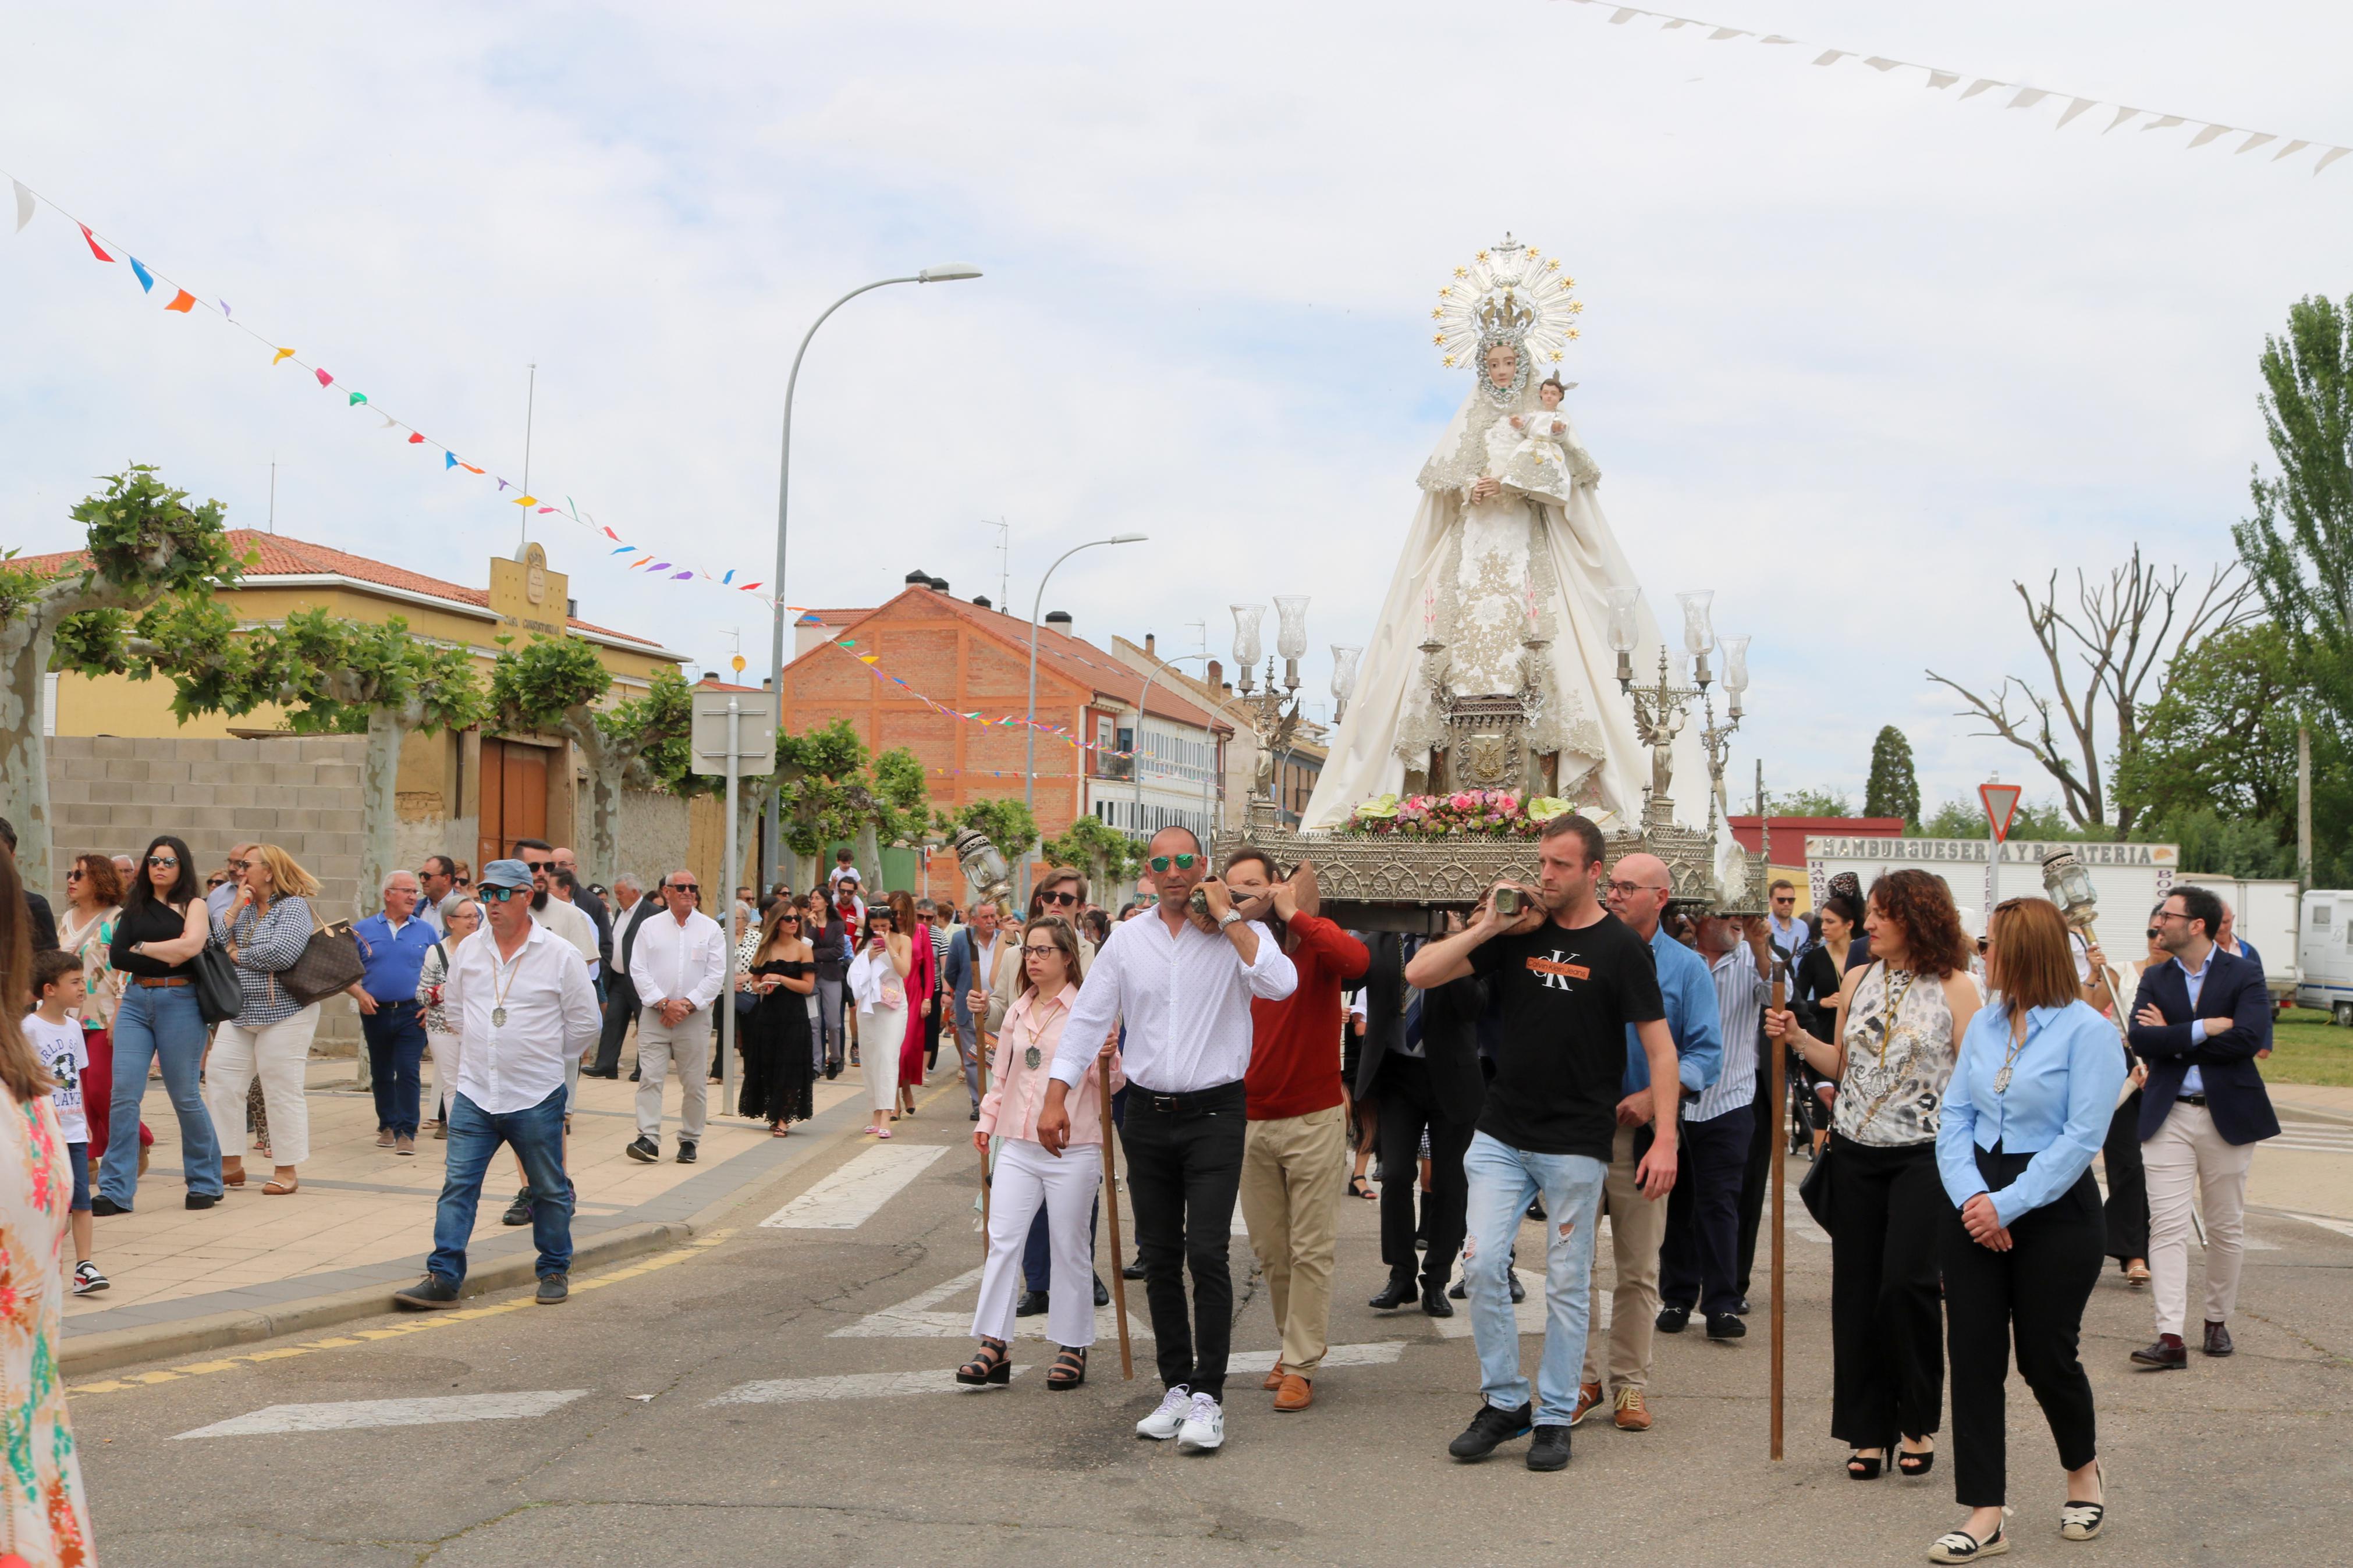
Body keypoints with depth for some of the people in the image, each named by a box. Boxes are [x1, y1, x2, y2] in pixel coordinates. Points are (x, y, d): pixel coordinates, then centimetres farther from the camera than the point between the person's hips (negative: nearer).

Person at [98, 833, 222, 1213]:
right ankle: (116, 1192, -3)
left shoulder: (194, 906, 3)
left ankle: (205, 1183, 17)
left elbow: (191, 946, -16)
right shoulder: (135, 908, 14)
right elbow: (116, 956, 2)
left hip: (180, 1003, -4)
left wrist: (141, 947, -5)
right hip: (136, 1001, 4)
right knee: (124, 1094, -6)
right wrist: (165, 956, -9)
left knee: (185, 1096, 2)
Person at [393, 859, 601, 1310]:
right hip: (474, 1092, 3)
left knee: (549, 1189, 9)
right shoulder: (468, 950, 5)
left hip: (536, 1098, -3)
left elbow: (584, 1023, 2)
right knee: (458, 1184, -2)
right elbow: (454, 1007, 20)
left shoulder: (560, 955, -7)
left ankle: (555, 1271, 22)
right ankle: (443, 1278, 0)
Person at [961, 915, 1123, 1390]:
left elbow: (1108, 1081, -7)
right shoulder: (1018, 1012, 12)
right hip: (1018, 1145, 5)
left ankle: (1072, 1348, 15)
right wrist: (987, 1121, 17)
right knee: (1002, 1241, -1)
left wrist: (1107, 1059, -26)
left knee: (1070, 1249, 4)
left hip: (1072, 1149, -5)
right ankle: (993, 1346, 3)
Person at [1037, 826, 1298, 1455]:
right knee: (1159, 1258, 9)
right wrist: (1056, 1096, 1)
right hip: (1147, 1114, 4)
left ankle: (1208, 1395, -6)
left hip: (1215, 1114, -4)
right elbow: (1088, 1018, 8)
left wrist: (1227, 916, -15)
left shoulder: (1240, 934, -2)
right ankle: (1176, 1386, 20)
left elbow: (1281, 983, -22)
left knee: (1207, 1252, -13)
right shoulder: (1128, 938, 7)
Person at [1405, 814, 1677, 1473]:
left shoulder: (1620, 947, -5)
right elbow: (1419, 973, 1)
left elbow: (1660, 1048, -5)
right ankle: (1504, 1402, 14)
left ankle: (1556, 1418, 17)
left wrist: (1665, 1139, -13)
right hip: (1502, 1136, 3)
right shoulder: (1518, 931, 5)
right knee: (1482, 1265, -2)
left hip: (1577, 1145, -3)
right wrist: (1488, 926, -8)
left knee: (1567, 1283, 5)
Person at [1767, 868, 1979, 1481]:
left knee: (1906, 1283, -13)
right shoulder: (1857, 981, 10)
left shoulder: (1955, 987, -3)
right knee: (1856, 1290, 5)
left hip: (1923, 1155, -5)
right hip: (1855, 1154, 5)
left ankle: (1918, 1421, 7)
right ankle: (1869, 1430, 15)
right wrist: (1798, 1038, 2)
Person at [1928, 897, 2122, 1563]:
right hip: (1975, 1204, 5)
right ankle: (1984, 1515, 6)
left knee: (2046, 1356, 4)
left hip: (2054, 1209, -5)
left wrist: (2007, 1205, -19)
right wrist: (1970, 1196, -11)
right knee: (1974, 1355, 1)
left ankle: (2083, 1470, 35)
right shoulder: (1984, 1023, 8)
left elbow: (2081, 1138, -16)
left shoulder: (2086, 1029, -11)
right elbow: (1955, 1115, 5)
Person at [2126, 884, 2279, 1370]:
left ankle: (2218, 1321, 27)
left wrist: (2173, 1038, -13)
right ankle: (2171, 1336, -10)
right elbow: (2140, 1039, -9)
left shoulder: (2244, 975, -2)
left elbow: (2249, 1039, -18)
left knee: (2227, 1227, 10)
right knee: (2168, 1226, -7)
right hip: (2168, 1116, 2)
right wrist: (2205, 1028, -18)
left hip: (2227, 1115, -1)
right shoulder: (2155, 978, 7)